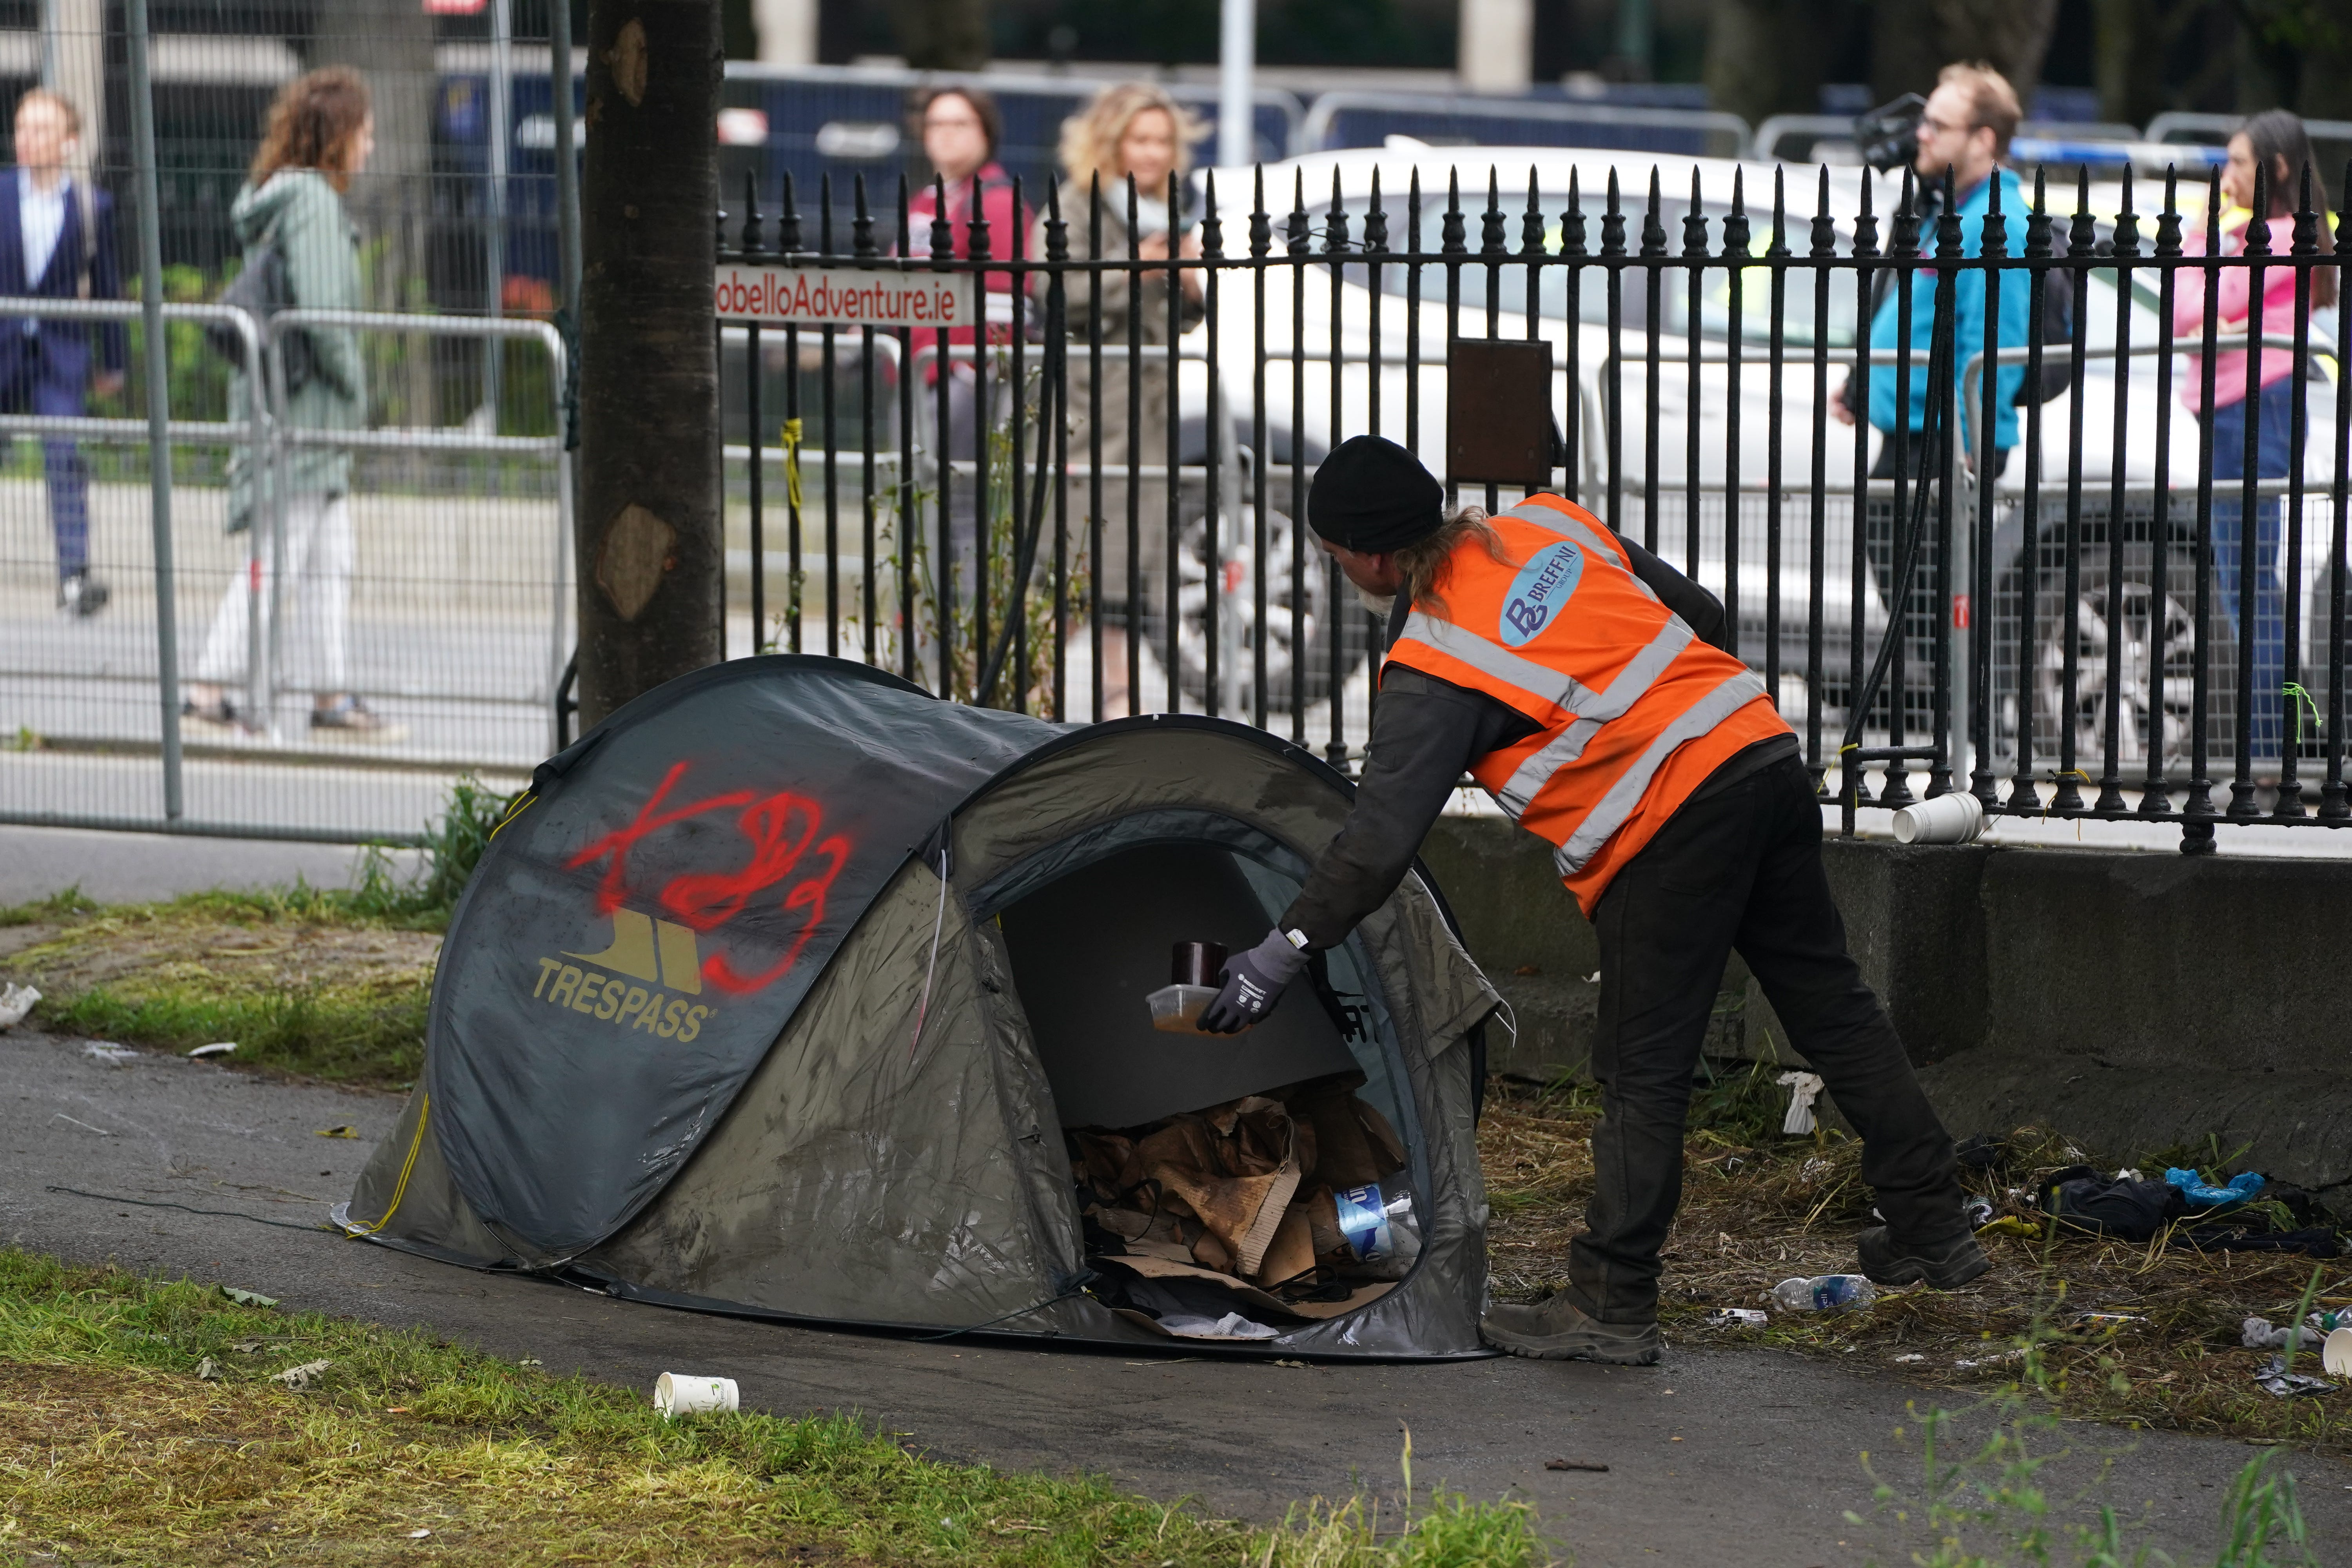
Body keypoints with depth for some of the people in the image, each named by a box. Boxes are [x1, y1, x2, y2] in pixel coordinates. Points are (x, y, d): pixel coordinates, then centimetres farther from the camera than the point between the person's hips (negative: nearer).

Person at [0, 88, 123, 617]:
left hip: (60, 351, -1)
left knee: (65, 458, -13)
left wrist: (112, 362, 10)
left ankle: (74, 576, -18)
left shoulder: (93, 205, 2)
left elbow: (106, 286, 8)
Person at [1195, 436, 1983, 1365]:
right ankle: (1931, 1230, 24)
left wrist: (1285, 951, -9)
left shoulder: (1431, 670, -9)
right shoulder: (1548, 527, 11)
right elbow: (1699, 616, 18)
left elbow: (1381, 836, -15)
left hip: (1669, 832, -8)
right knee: (1828, 1003, 17)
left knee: (1643, 1074, -1)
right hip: (1764, 754, 8)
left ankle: (1611, 1305, 3)